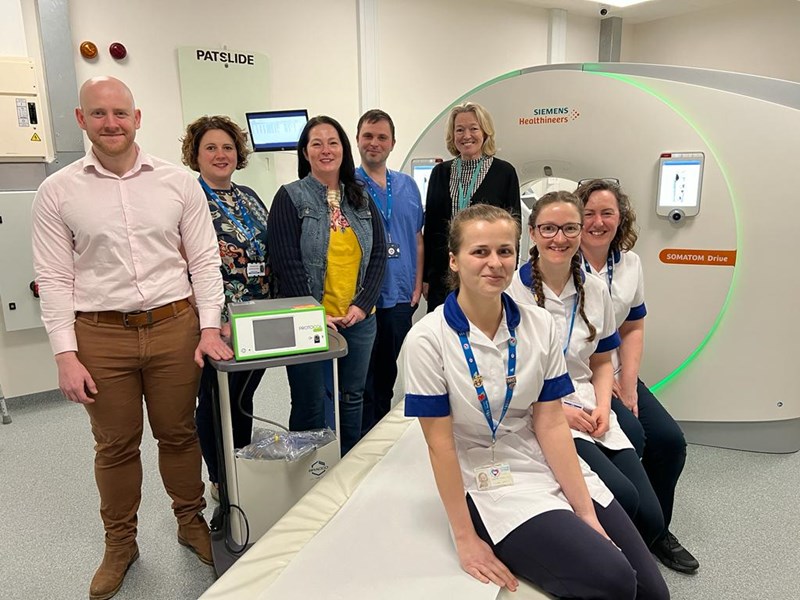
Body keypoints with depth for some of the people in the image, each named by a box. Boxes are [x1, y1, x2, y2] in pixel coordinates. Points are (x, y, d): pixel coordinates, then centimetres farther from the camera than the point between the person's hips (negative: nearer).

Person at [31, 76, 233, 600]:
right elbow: (54, 279, 1)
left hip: (174, 326, 0)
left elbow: (204, 260, 4)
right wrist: (66, 355, -5)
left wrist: (209, 327, -4)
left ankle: (191, 521, 35)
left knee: (179, 434, 13)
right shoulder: (57, 192, 1)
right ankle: (120, 544, 34)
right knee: (115, 444, 13)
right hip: (100, 335, 0)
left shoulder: (179, 182, 2)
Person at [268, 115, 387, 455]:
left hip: (359, 318, 4)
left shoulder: (361, 199, 10)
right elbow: (287, 263, -9)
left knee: (352, 399, 16)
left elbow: (378, 254, 7)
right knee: (310, 404, 6)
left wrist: (363, 304, -4)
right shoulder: (290, 197, -3)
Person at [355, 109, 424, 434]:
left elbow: (418, 239, 13)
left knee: (388, 371, 17)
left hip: (400, 296, 5)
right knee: (363, 375, 4)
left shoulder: (408, 185, 10)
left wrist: (417, 285, 6)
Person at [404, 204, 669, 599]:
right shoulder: (427, 340, -15)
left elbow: (551, 424, -4)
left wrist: (586, 511, -8)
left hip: (558, 472, 5)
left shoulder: (540, 325, -3)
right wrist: (465, 538, -11)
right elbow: (440, 443, -13)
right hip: (493, 489, -4)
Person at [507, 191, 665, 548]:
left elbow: (601, 361, 17)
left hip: (591, 415, 6)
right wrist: (559, 410, -14)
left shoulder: (595, 290, 8)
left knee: (651, 518, -6)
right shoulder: (511, 291, -9)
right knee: (622, 496, -22)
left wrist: (602, 408, -2)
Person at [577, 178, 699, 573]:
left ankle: (655, 530, 21)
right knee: (631, 436, -22)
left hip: (614, 374, 6)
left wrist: (628, 385, -1)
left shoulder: (629, 262, 6)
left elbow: (633, 328, 10)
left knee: (670, 440, -5)